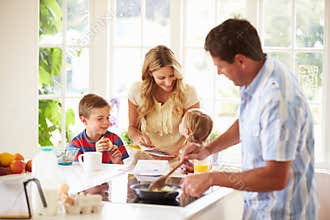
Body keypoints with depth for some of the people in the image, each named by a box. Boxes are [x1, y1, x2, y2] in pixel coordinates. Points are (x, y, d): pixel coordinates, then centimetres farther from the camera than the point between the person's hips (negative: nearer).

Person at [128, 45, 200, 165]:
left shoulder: (188, 92, -8)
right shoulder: (137, 90, -3)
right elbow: (132, 127, 10)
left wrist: (176, 150, -22)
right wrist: (137, 137, -13)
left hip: (177, 157, -3)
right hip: (146, 156, 3)